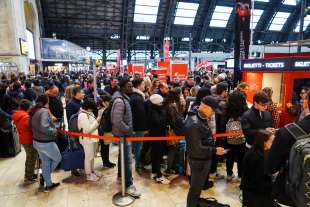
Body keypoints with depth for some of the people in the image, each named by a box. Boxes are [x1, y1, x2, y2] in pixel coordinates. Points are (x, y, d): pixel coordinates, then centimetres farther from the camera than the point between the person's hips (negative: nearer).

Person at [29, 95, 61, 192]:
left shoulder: (33, 112, 5)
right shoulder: (44, 111, -22)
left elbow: (31, 126, 11)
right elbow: (44, 127, -32)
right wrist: (54, 131, -17)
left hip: (37, 141, 8)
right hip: (46, 142, -8)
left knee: (45, 163, 18)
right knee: (57, 158, 16)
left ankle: (48, 184, 29)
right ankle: (44, 176, 22)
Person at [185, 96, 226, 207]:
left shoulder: (201, 118, 1)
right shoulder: (194, 124, -30)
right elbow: (197, 148, -28)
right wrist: (214, 150, -20)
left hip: (202, 158, 10)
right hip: (199, 160, -10)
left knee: (198, 185, 27)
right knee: (195, 188, 10)